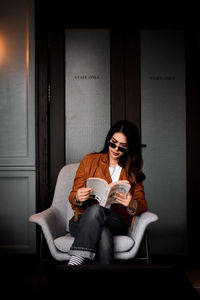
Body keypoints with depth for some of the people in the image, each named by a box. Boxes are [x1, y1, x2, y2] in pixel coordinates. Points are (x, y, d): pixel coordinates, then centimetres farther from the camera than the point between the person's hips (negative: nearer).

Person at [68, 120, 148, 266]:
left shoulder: (133, 171, 17)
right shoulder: (90, 160, 14)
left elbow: (142, 204, 7)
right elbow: (73, 197, 10)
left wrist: (132, 204, -18)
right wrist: (77, 198, -16)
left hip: (117, 222, 0)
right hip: (83, 220, 0)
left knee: (97, 210, -37)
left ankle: (75, 261, -39)